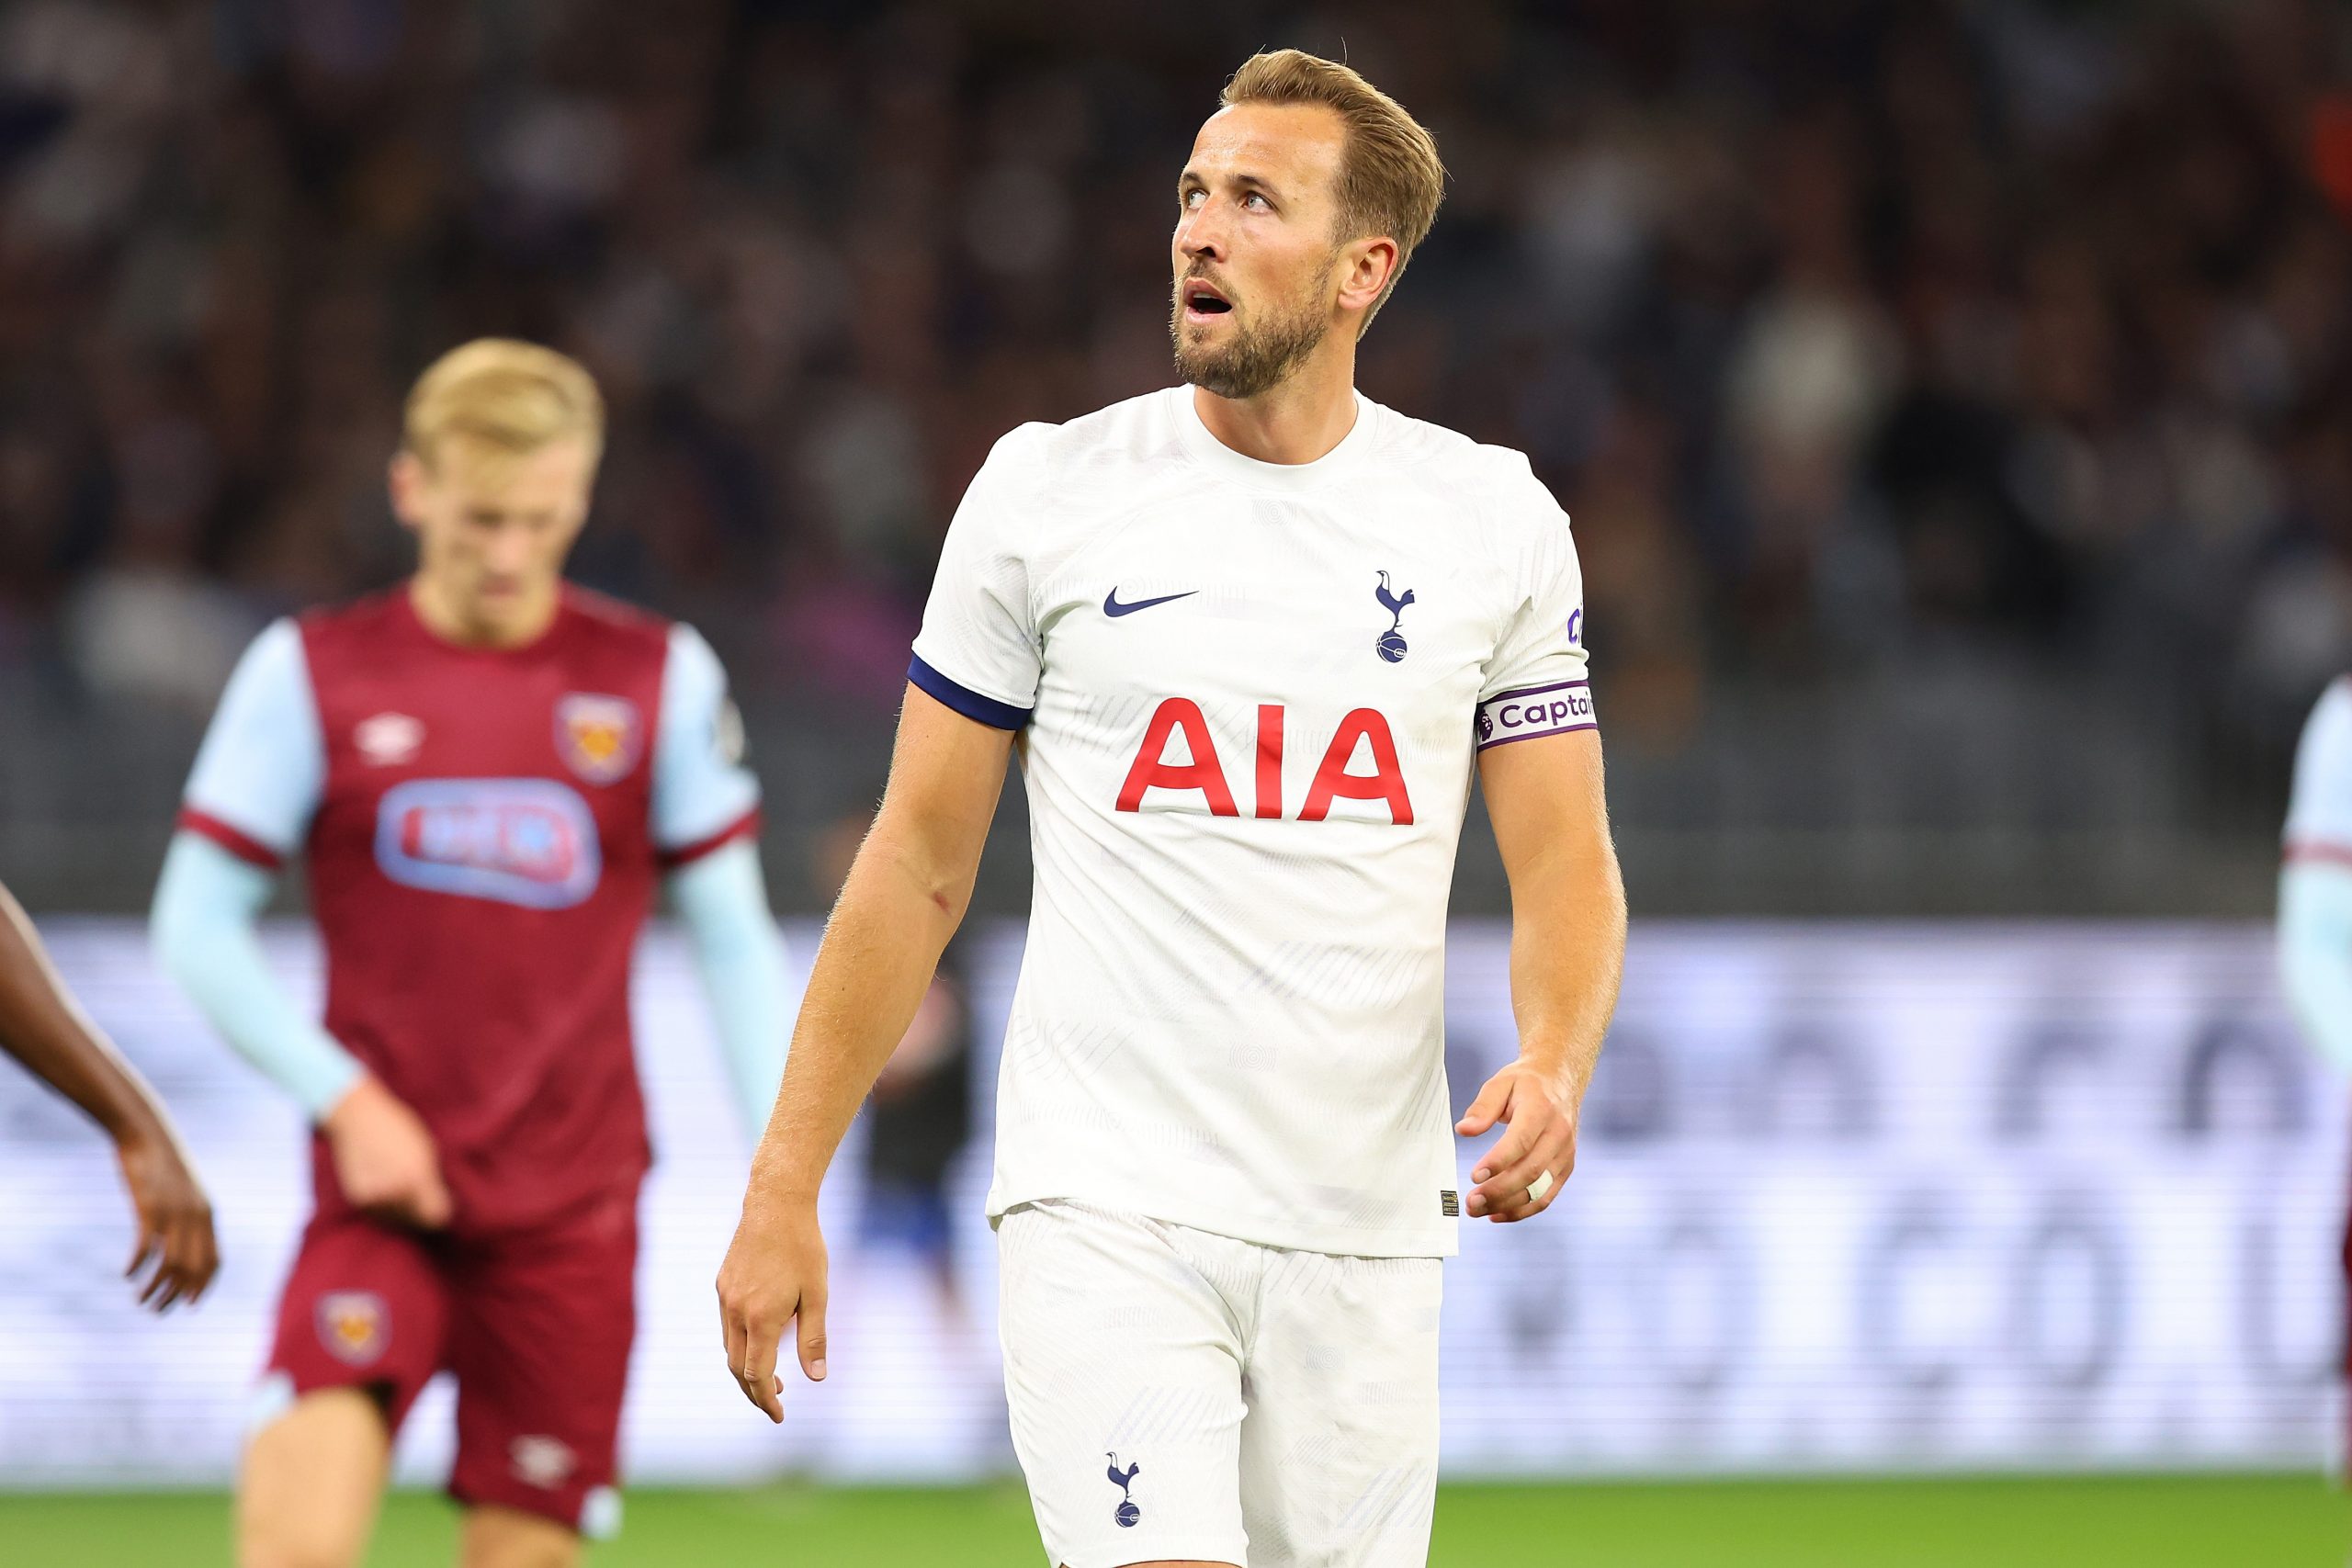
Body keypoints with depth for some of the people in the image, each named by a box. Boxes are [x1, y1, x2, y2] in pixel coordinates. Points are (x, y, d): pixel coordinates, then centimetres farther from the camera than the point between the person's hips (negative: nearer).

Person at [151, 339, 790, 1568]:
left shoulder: (660, 681, 5)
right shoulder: (311, 674, 2)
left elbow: (733, 939, 10)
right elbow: (195, 928, 5)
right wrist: (344, 1098, -8)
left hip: (570, 1210, 1)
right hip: (383, 1191, -1)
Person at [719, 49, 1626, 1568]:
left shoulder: (1495, 519, 5)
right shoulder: (1049, 492, 2)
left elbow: (1567, 867, 7)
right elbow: (917, 869, 6)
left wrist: (1555, 1068, -15)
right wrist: (784, 1185, 2)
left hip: (1364, 1225, 2)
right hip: (1104, 1208, -2)